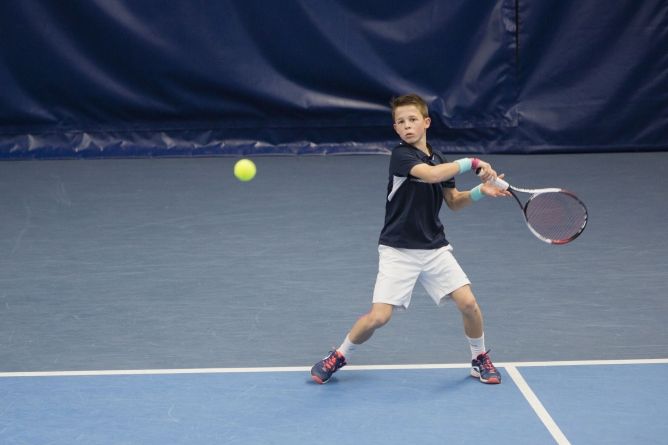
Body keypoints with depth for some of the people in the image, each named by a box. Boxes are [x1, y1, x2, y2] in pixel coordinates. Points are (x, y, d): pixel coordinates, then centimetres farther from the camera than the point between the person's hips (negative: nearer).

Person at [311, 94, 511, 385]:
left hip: (434, 248, 5)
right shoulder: (401, 156, -13)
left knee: (468, 303, -9)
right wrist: (472, 163, -23)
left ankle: (480, 359, 17)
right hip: (399, 250, -5)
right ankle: (340, 356, 13)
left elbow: (454, 202, 15)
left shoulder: (438, 160, 8)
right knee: (378, 317, -13)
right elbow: (430, 174, -30)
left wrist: (480, 191, -4)